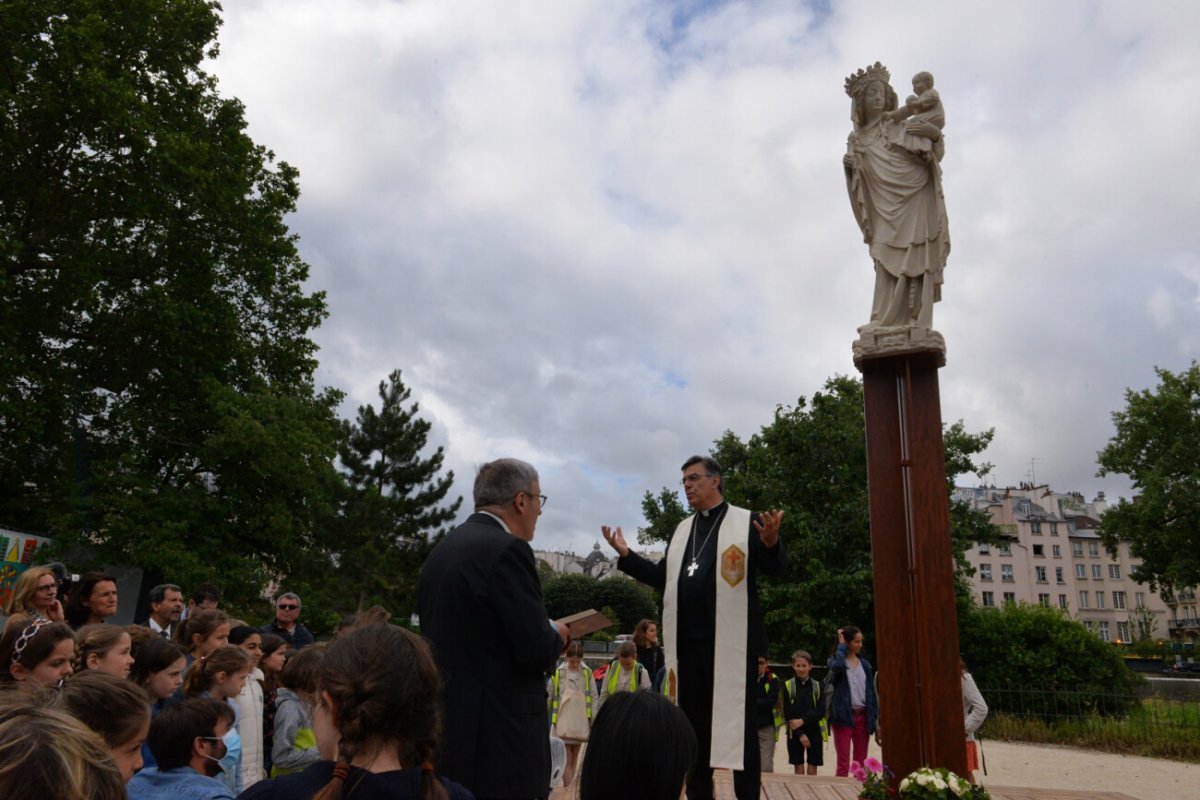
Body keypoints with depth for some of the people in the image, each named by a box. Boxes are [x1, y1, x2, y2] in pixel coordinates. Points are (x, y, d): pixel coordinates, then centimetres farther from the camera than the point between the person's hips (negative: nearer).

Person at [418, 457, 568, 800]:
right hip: (501, 729, -8)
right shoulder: (507, 550, -16)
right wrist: (557, 636, 2)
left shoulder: (441, 550, 9)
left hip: (446, 723, 8)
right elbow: (536, 651, -19)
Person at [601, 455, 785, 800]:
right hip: (688, 642, 6)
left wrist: (770, 543, -29)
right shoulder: (682, 529, 16)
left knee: (738, 722, 3)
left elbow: (776, 569, -8)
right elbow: (664, 577, 17)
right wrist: (626, 554, 7)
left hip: (731, 641, -5)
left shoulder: (746, 521, -1)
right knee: (692, 722, 12)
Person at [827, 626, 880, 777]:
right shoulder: (836, 660, -1)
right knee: (843, 764, -4)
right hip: (843, 716, -4)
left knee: (861, 763, 7)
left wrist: (875, 721, 6)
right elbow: (837, 666, -27)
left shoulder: (865, 664, 11)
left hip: (862, 716, 4)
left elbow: (871, 694, 12)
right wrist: (841, 645, -12)